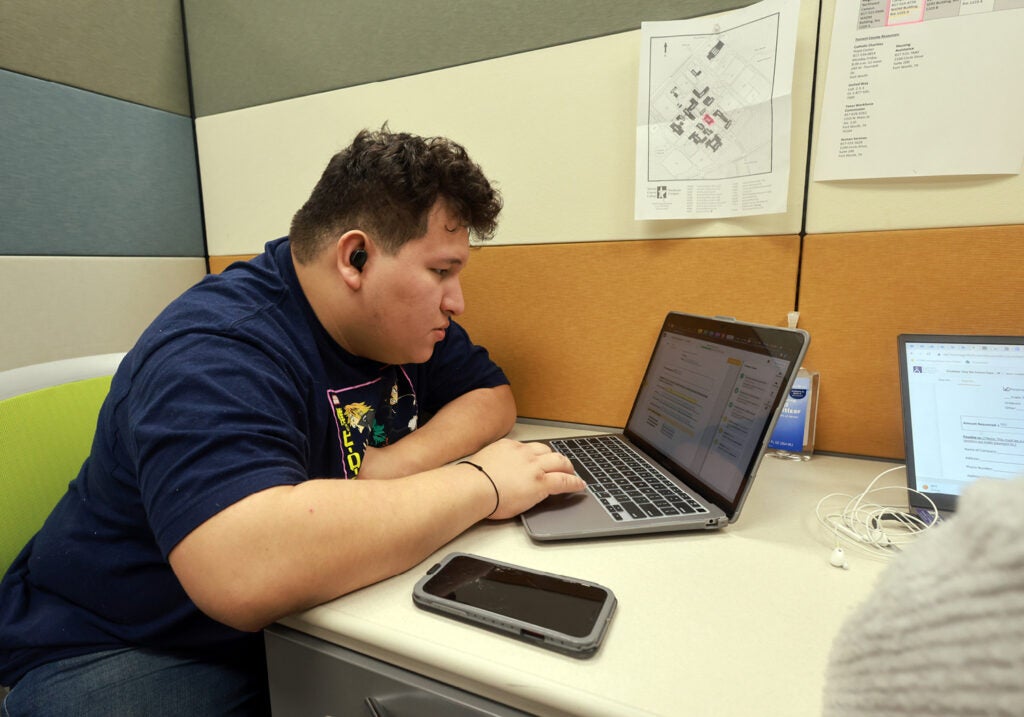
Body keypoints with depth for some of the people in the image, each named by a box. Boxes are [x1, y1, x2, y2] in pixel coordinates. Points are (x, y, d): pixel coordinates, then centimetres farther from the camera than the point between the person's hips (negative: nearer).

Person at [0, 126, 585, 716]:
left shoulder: (402, 317, -1)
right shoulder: (215, 350, -26)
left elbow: (493, 397, 2)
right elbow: (245, 574, -39)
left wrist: (396, 463, -18)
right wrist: (479, 483, -29)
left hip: (312, 613, 7)